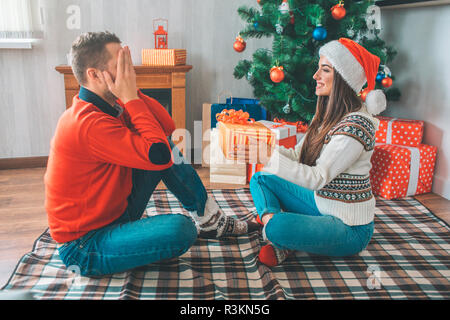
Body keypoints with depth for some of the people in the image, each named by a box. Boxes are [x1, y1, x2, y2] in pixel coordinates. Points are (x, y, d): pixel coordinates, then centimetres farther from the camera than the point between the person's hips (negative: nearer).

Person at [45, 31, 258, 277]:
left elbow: (168, 126, 3)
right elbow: (159, 156, -31)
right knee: (180, 229, -34)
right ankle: (200, 225, 4)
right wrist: (131, 98, -24)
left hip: (115, 211, 10)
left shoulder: (105, 108, 3)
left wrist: (132, 92, -8)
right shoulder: (90, 124, -28)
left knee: (167, 146, 6)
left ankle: (209, 219, 13)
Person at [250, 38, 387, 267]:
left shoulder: (357, 124, -24)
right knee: (260, 179, 10)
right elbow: (298, 154, 5)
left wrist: (271, 157, -31)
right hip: (320, 203, 9)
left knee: (277, 228, -33)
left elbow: (319, 177, -27)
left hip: (350, 229, -9)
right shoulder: (326, 114, 4)